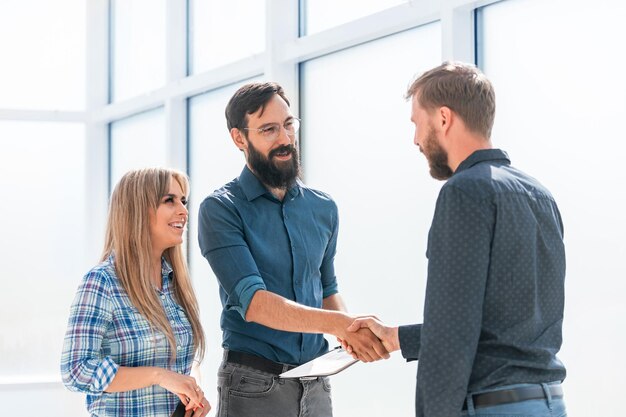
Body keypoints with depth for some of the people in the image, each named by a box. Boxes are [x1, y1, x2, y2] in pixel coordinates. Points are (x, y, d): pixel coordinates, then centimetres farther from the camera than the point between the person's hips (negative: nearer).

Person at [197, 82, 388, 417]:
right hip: (254, 388, -5)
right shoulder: (221, 209, -9)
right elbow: (253, 301, -19)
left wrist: (351, 330, -2)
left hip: (316, 386, 5)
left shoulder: (323, 208, 9)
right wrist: (335, 323, -30)